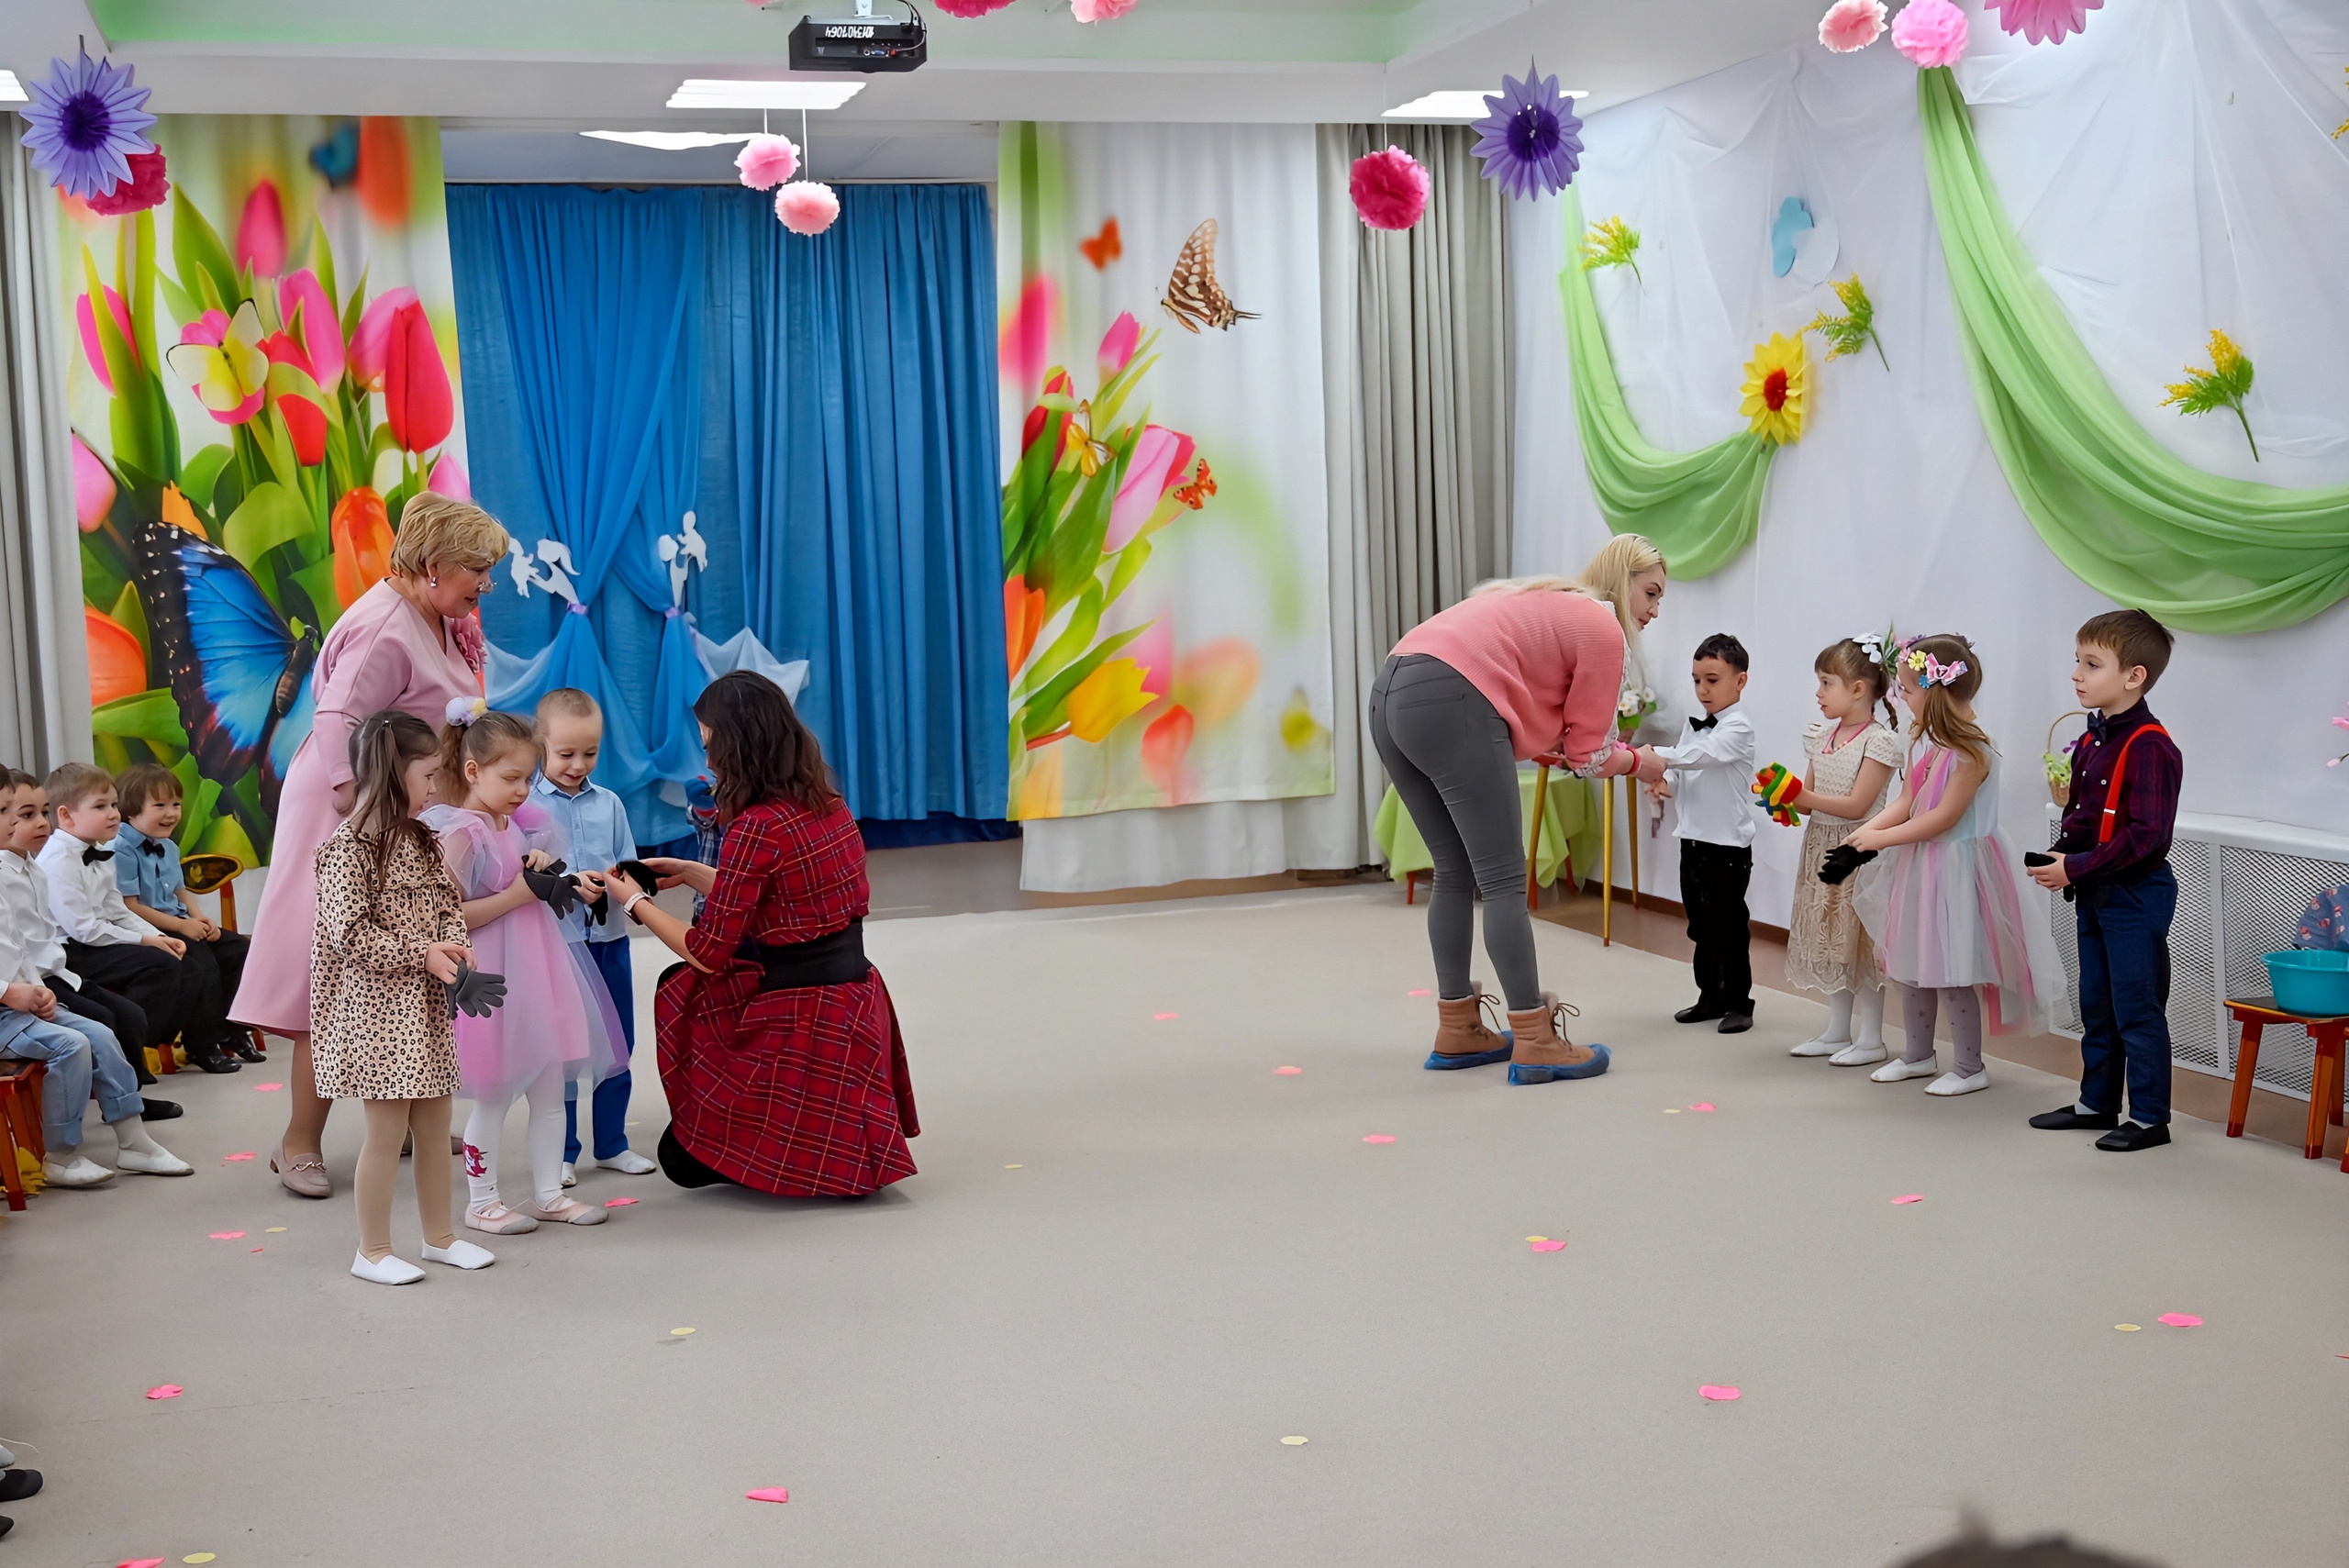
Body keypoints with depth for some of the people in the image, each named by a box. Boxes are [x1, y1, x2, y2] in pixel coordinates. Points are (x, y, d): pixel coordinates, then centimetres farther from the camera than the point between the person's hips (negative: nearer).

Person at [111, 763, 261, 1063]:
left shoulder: (169, 848, 16)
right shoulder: (120, 851, -14)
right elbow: (129, 907, -18)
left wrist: (201, 921, 3)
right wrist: (181, 925, -17)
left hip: (180, 924, 9)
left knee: (240, 950, -1)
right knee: (202, 962, -28)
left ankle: (230, 1030, 9)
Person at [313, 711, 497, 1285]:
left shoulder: (423, 841, 11)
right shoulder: (348, 847, -15)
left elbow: (450, 904, 15)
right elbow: (348, 933, -20)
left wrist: (457, 947, -6)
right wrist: (420, 954, -19)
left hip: (424, 1003, 8)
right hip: (376, 1005, -8)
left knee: (435, 1121, 13)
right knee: (387, 1127, -3)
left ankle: (440, 1235, 26)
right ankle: (373, 1251, 10)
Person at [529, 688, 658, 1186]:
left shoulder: (609, 804, 8)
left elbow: (629, 865, 7)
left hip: (610, 939, 5)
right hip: (555, 941, -4)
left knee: (618, 1046, 12)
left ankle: (612, 1144, 25)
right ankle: (560, 1152, 16)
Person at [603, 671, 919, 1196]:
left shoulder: (758, 827, -20)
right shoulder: (829, 805, 6)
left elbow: (707, 952, -13)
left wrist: (636, 903, 2)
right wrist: (689, 872, 23)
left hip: (802, 1023, -8)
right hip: (857, 1003, 8)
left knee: (684, 1160, 10)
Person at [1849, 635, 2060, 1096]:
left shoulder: (1972, 753, -20)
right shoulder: (1928, 745, 7)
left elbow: (1943, 818, -22)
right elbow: (1904, 803, 6)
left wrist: (1882, 838, -18)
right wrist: (1866, 831, -10)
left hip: (1956, 869, -9)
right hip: (1919, 867, 9)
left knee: (1951, 972, -2)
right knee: (1913, 965, 16)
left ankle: (1970, 1067, 11)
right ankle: (1918, 1055, 30)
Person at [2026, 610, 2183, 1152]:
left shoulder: (2149, 747, -20)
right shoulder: (2090, 741, 8)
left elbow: (2146, 836, -25)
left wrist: (2076, 868, -23)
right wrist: (2059, 854, 0)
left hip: (2137, 895, -9)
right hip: (2093, 894, 9)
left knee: (2137, 1009, 0)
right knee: (2097, 1005, 18)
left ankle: (2149, 1117, 10)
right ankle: (2097, 1102, 30)